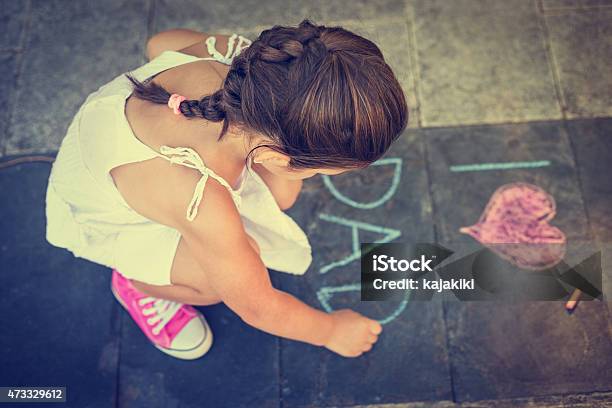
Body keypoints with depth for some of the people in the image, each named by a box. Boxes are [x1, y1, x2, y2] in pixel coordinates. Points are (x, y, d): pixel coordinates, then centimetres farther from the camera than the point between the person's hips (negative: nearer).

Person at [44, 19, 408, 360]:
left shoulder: (235, 54, -31)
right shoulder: (201, 206, -44)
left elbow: (160, 42, -5)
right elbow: (257, 307, -25)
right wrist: (332, 331, -7)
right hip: (102, 216, -5)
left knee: (281, 195, -11)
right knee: (228, 275, -25)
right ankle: (138, 285, 6)